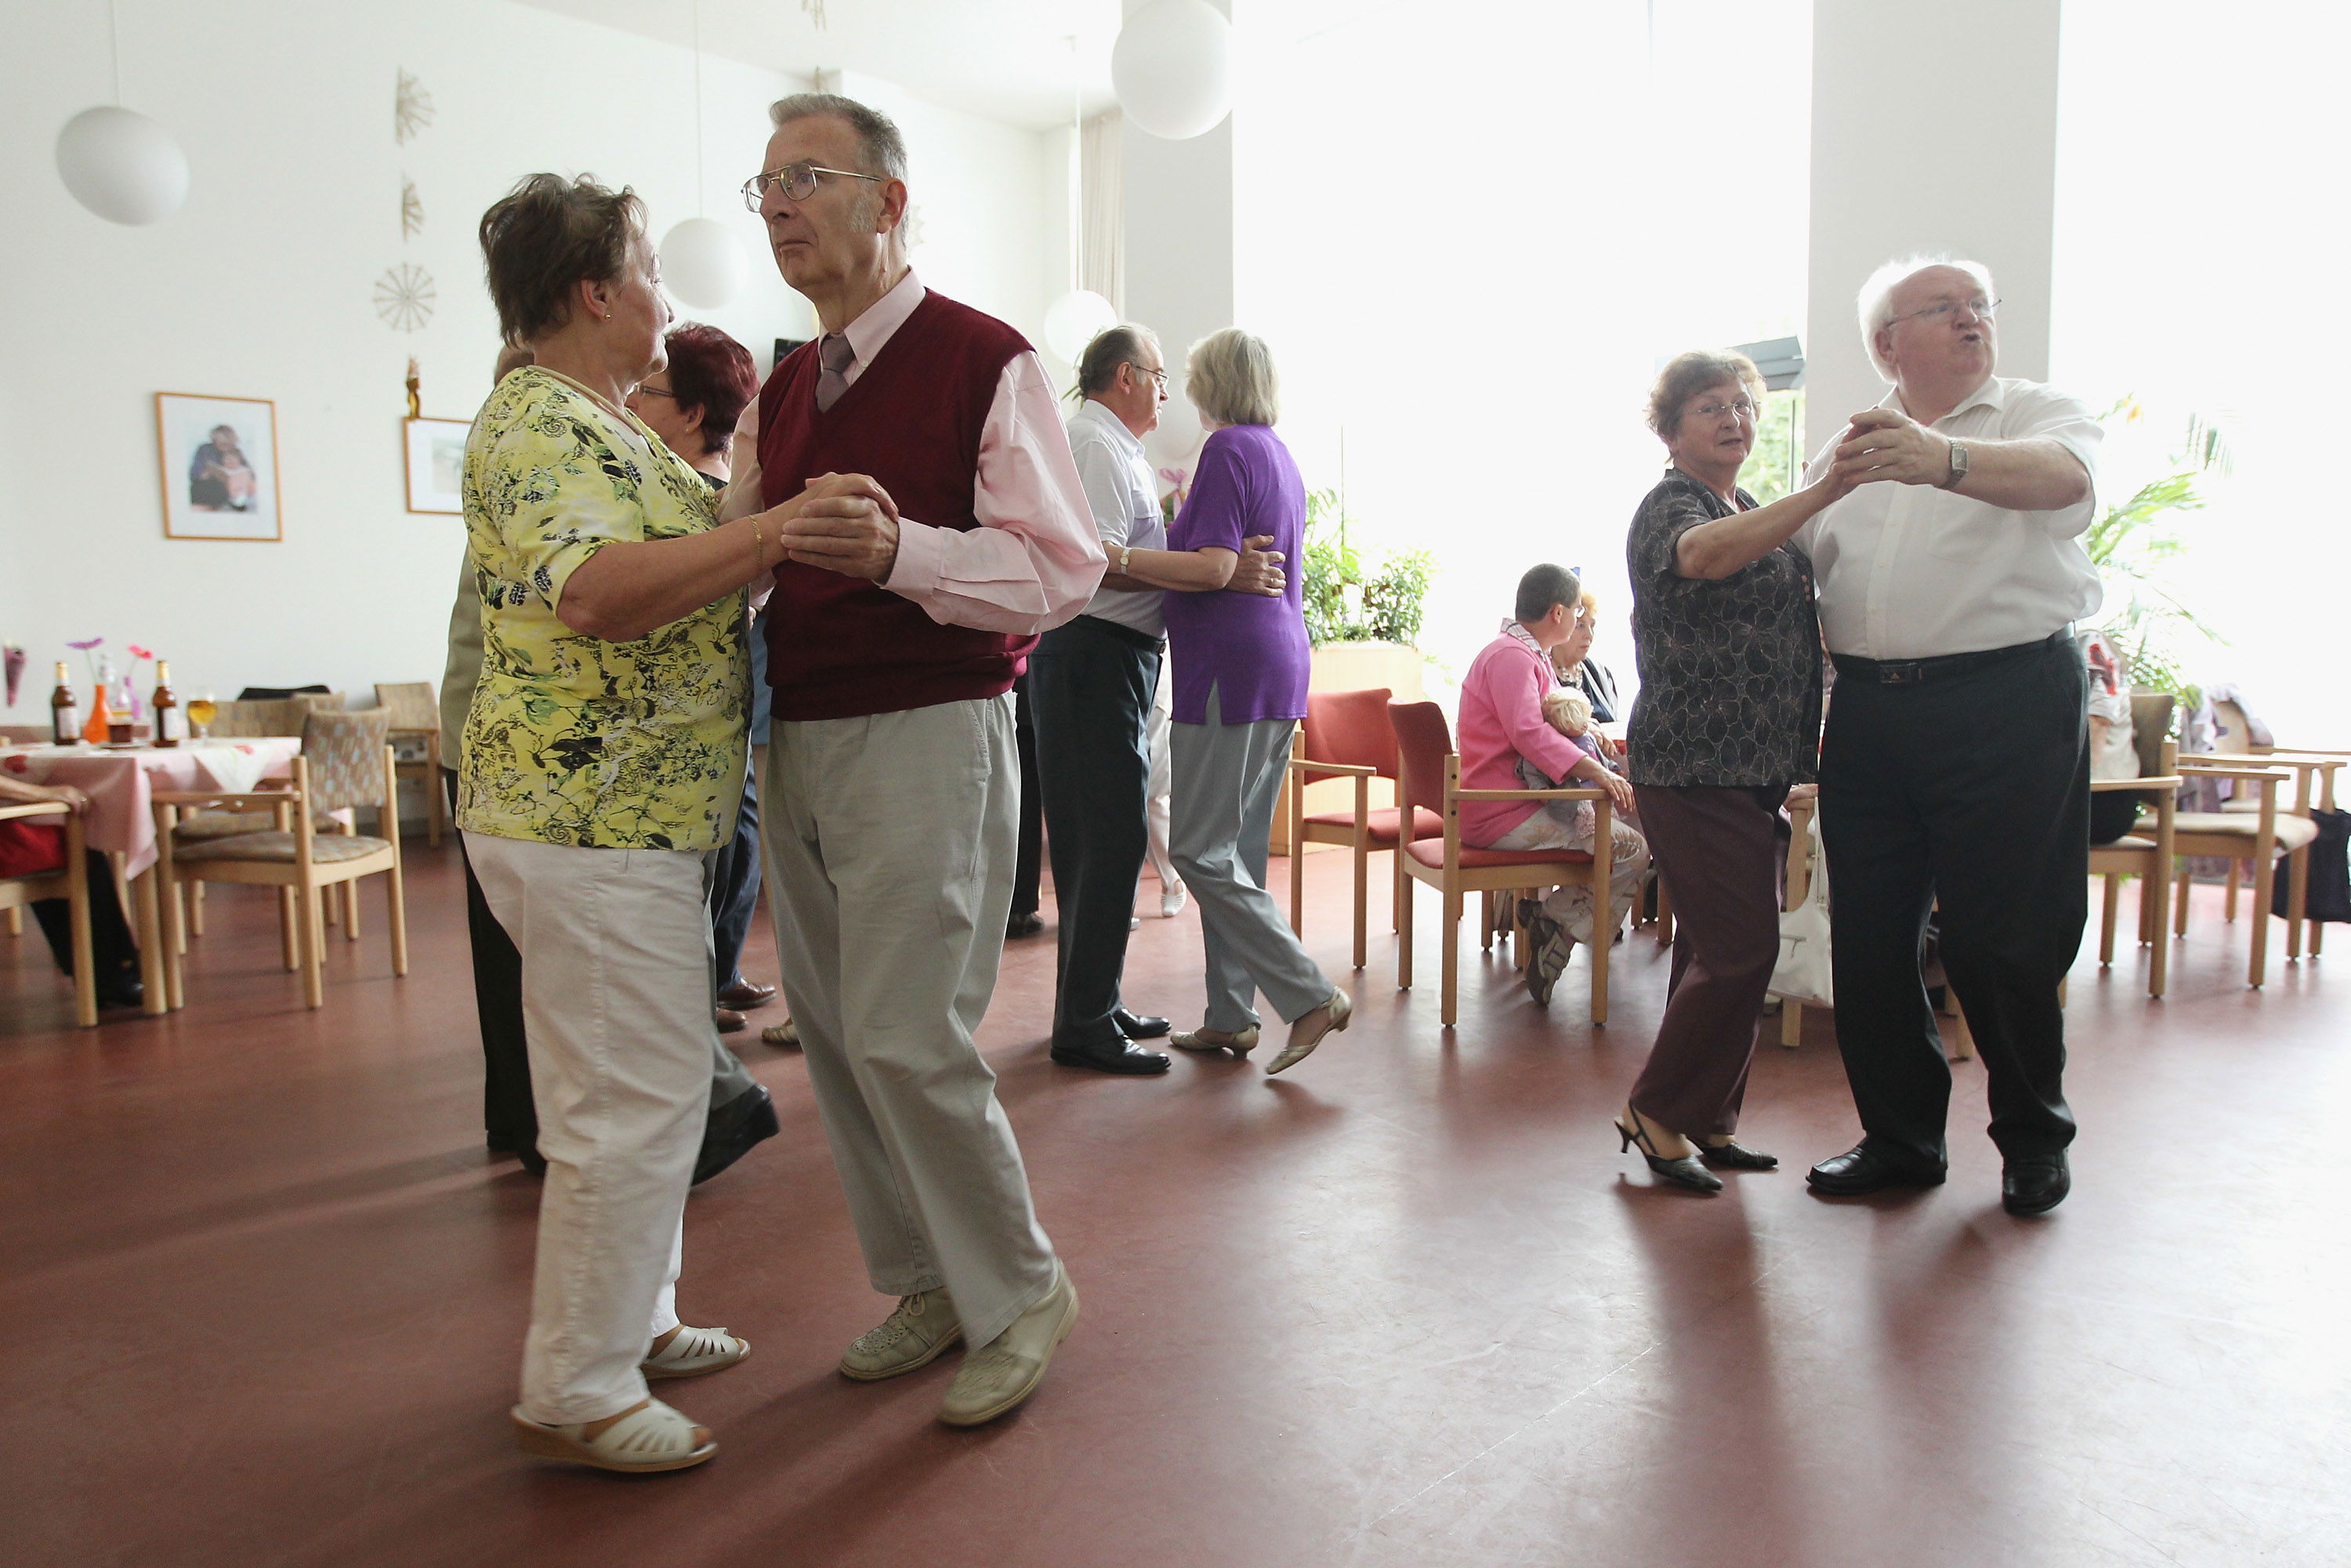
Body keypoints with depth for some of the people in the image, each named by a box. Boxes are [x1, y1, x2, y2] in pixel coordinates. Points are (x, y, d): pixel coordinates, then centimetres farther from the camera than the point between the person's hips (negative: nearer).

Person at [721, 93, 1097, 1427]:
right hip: (800, 741, 8)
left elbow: (1065, 571, -16)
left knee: (911, 1042, -7)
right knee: (836, 1035, 11)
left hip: (927, 738, -8)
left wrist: (900, 550, -28)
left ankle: (1020, 1293, 16)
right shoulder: (784, 391, 16)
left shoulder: (986, 363, -7)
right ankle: (928, 1284, 29)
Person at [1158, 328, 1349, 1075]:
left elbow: (1214, 567, -18)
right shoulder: (1281, 454, 19)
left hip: (1230, 669, -10)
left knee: (1201, 850, -6)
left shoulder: (1229, 448, -9)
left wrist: (1117, 558, -11)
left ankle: (1311, 997, -6)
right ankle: (1230, 1017, 17)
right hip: (1281, 658, 10)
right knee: (1238, 851, 12)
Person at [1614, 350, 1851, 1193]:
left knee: (1722, 950, 12)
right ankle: (1656, 1110, 5)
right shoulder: (1670, 506, -9)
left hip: (1749, 767, 9)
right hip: (1693, 767, -9)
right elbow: (1707, 556, -34)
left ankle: (1704, 1120, 21)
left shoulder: (1751, 511, 19)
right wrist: (1826, 490, -43)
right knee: (1741, 950, -9)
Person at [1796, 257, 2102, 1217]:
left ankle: (2034, 1137, 24)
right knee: (1868, 937, 7)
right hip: (1869, 708, 5)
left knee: (2001, 938, 0)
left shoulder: (2039, 414, 3)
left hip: (2008, 705, -4)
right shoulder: (1849, 447, 16)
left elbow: (2061, 477, -22)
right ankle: (1899, 1137, 23)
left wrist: (1945, 460, -42)